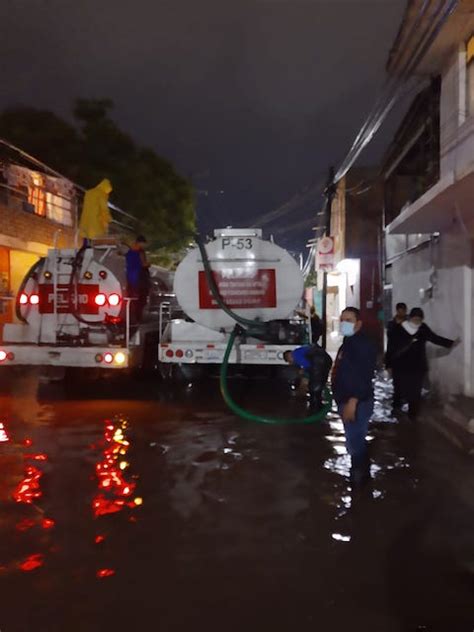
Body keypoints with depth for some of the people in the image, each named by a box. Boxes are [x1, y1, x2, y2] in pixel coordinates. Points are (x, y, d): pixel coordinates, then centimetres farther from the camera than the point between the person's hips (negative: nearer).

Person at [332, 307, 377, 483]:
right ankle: (360, 475, 30)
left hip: (357, 403, -10)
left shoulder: (364, 344, -18)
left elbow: (364, 376, -26)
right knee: (356, 441, 18)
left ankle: (359, 479, 8)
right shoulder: (347, 343, 14)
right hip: (346, 401, 10)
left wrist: (352, 402, -29)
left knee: (355, 442, -5)